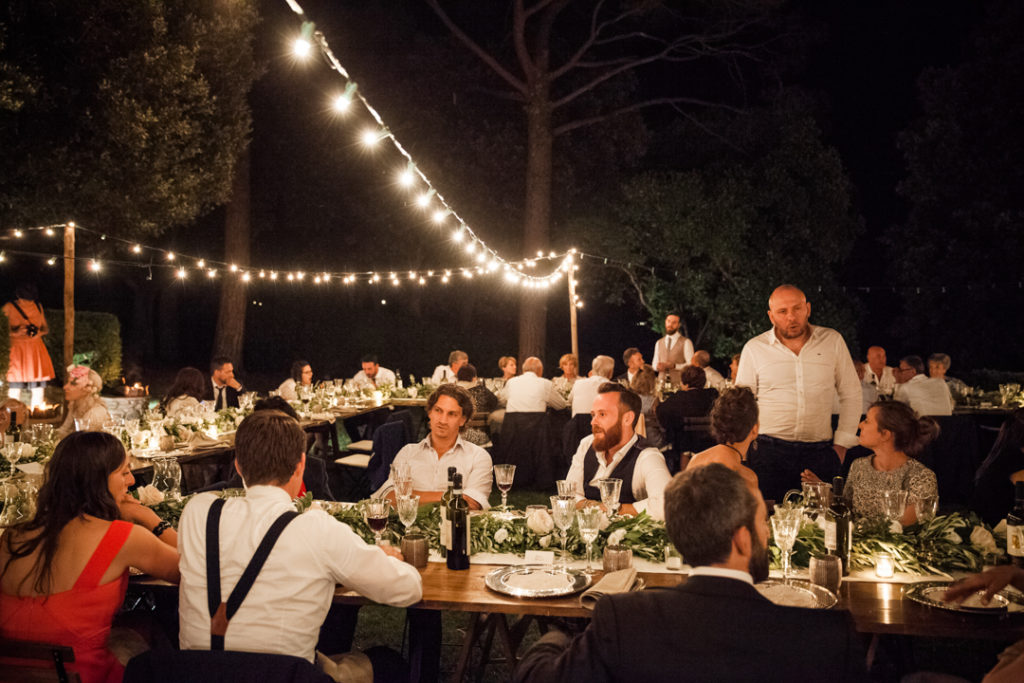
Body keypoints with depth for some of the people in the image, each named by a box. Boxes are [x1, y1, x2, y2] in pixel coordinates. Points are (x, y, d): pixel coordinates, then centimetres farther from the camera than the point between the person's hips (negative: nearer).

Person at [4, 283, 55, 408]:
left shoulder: (38, 306, 9)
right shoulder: (9, 307, -2)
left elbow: (46, 328, 15)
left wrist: (40, 332, -7)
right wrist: (15, 332, -21)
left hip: (36, 349, 3)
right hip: (16, 349, -3)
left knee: (38, 387, 0)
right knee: (14, 387, -9)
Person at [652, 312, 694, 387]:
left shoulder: (686, 342, 1)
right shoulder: (659, 343, 16)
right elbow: (654, 364, 19)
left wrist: (674, 366, -16)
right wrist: (657, 366, -3)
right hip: (662, 382, 3)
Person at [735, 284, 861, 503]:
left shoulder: (832, 341, 7)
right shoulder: (754, 348, 4)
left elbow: (851, 395, 12)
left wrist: (842, 443, 6)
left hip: (820, 452, 1)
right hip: (769, 452, -1)